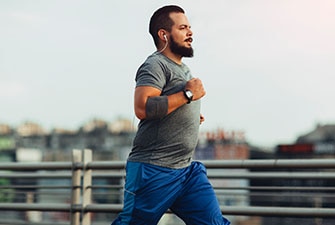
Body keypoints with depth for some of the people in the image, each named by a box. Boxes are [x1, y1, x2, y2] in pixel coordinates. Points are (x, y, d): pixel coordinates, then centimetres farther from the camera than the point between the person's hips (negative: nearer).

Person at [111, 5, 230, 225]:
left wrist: (193, 117, 16)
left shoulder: (184, 70, 20)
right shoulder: (156, 65, -10)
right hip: (154, 171, -8)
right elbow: (143, 107, -27)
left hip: (187, 170, 9)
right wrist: (188, 95, -18)